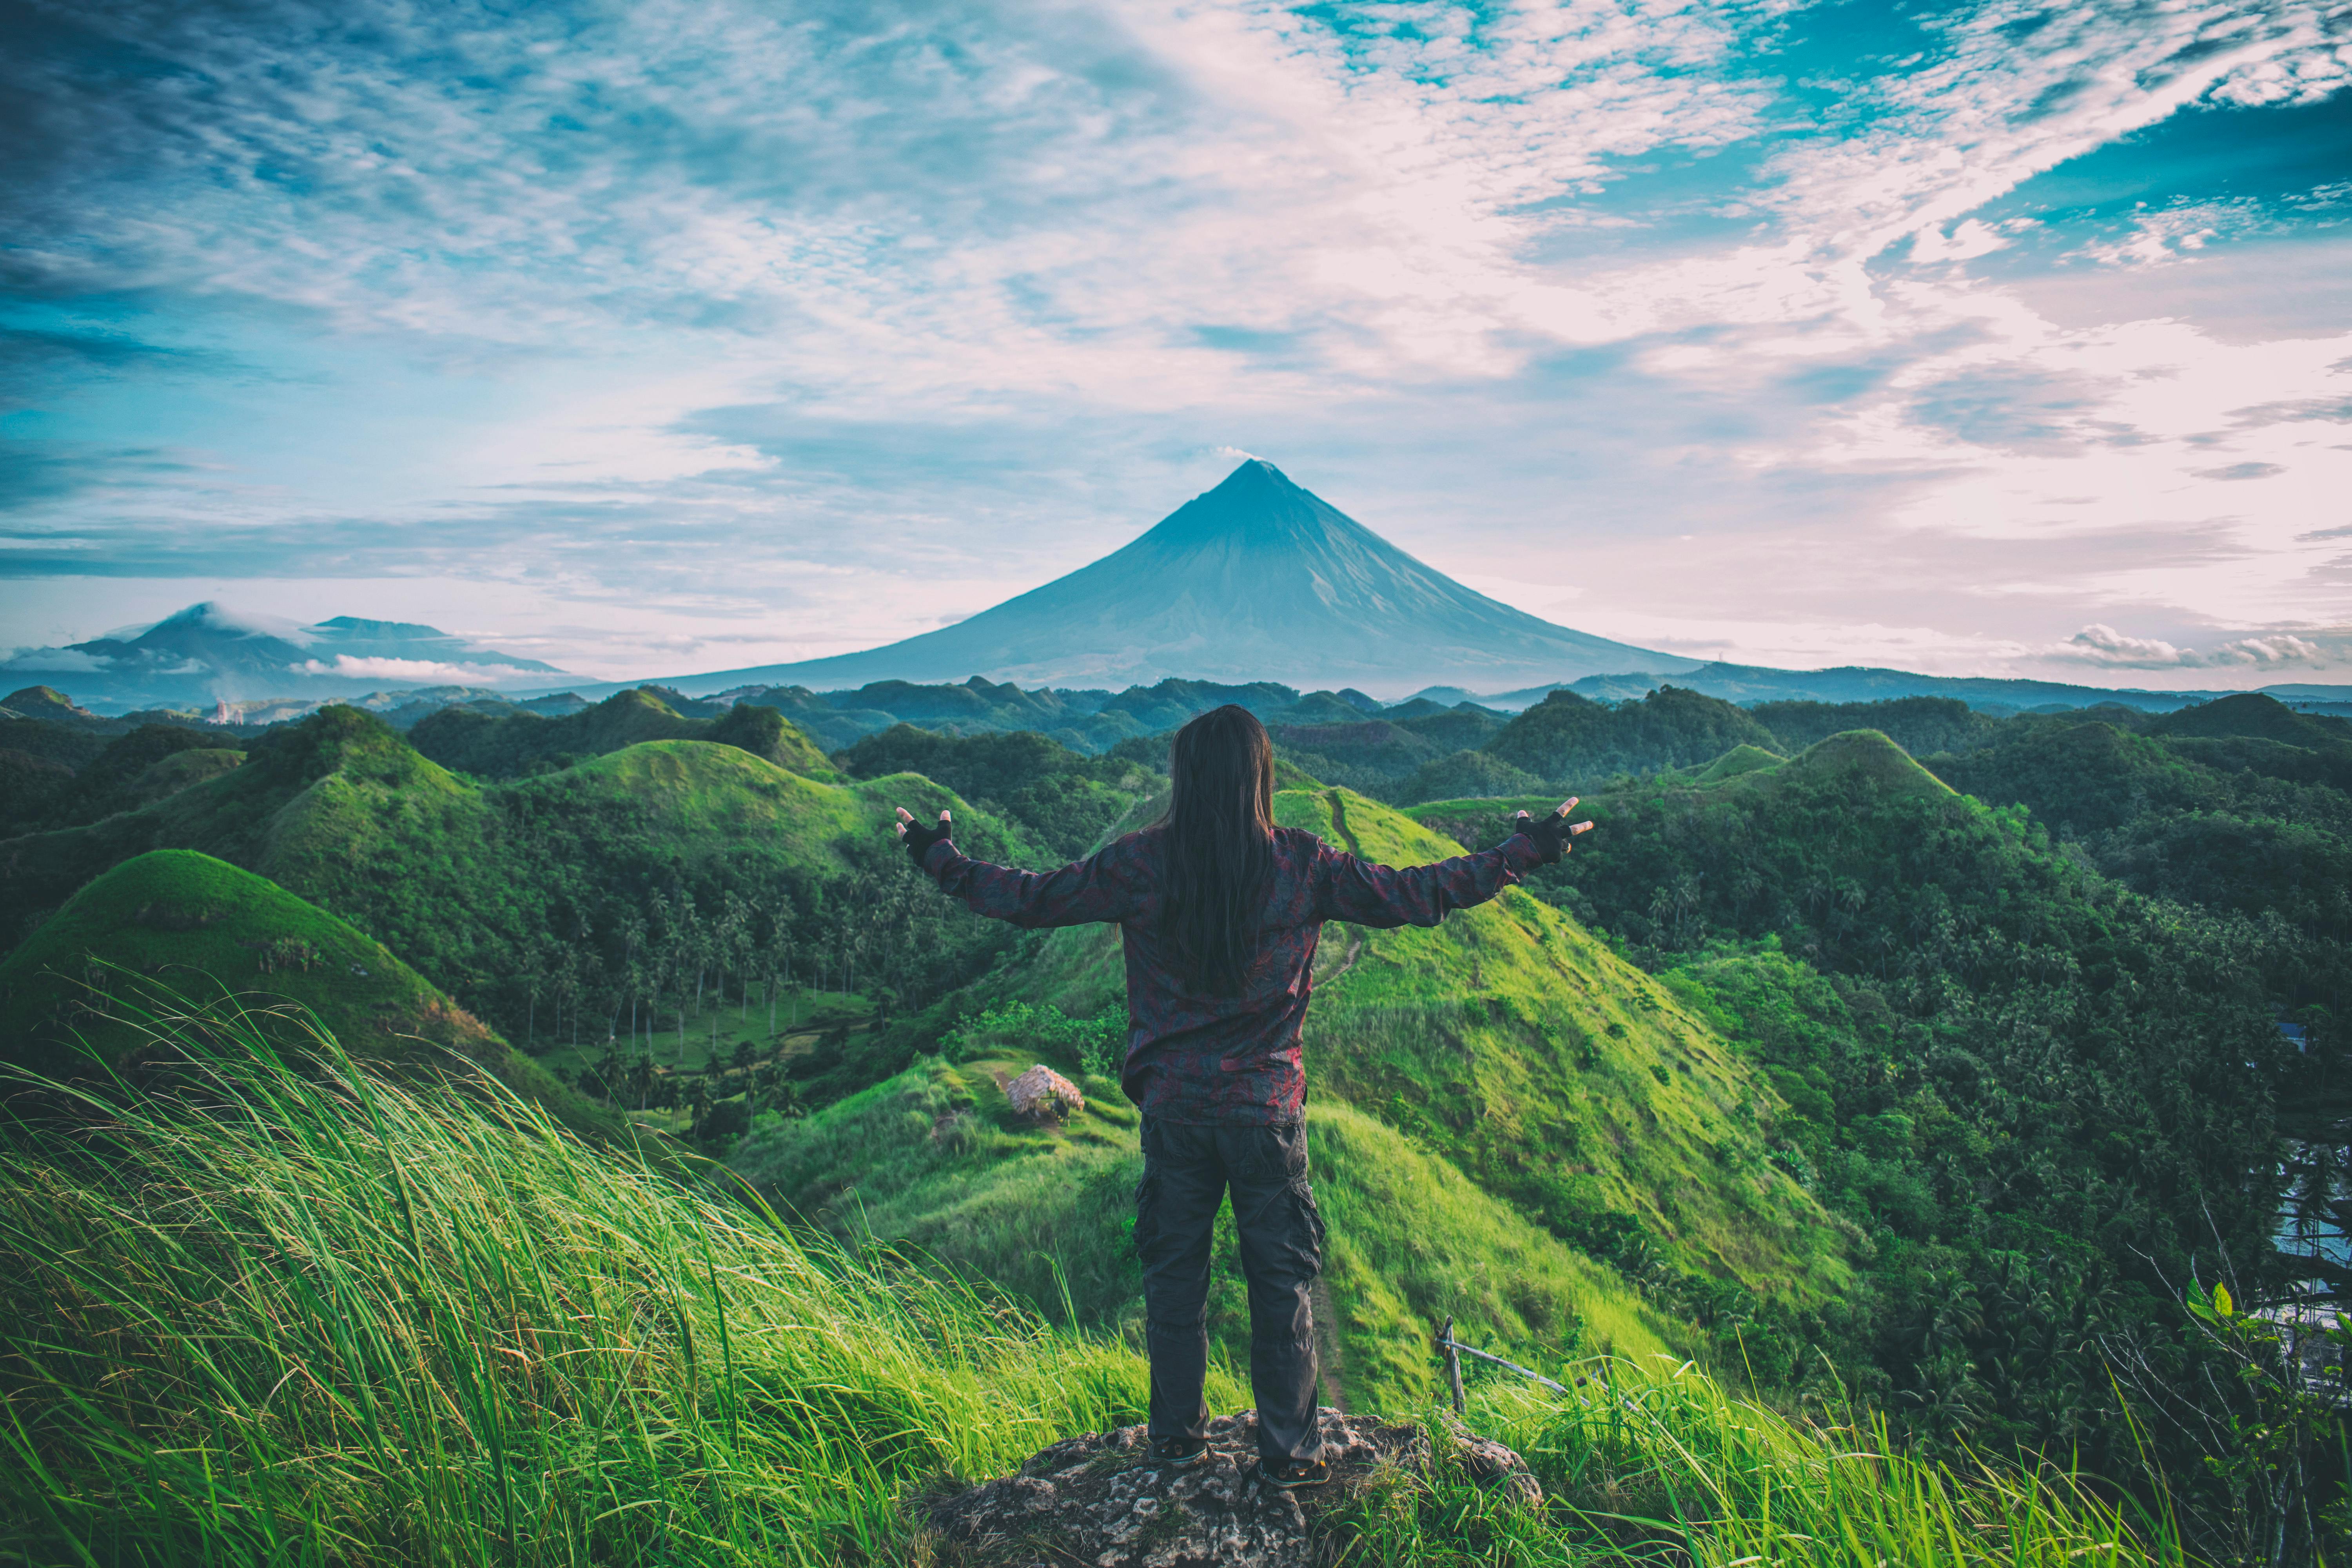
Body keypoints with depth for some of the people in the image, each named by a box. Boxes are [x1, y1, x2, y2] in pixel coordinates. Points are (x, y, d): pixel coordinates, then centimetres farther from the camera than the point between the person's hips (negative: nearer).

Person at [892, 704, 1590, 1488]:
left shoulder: (1141, 864, -8)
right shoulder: (1302, 865, -9)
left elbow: (1030, 900, 0)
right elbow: (1415, 897, -4)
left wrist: (940, 857, 16)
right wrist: (1525, 852, 7)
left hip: (1173, 1106, 1)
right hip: (1268, 1109, -1)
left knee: (1174, 1273, 17)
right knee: (1282, 1279, 12)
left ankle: (1178, 1435, 30)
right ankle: (1288, 1450, 21)